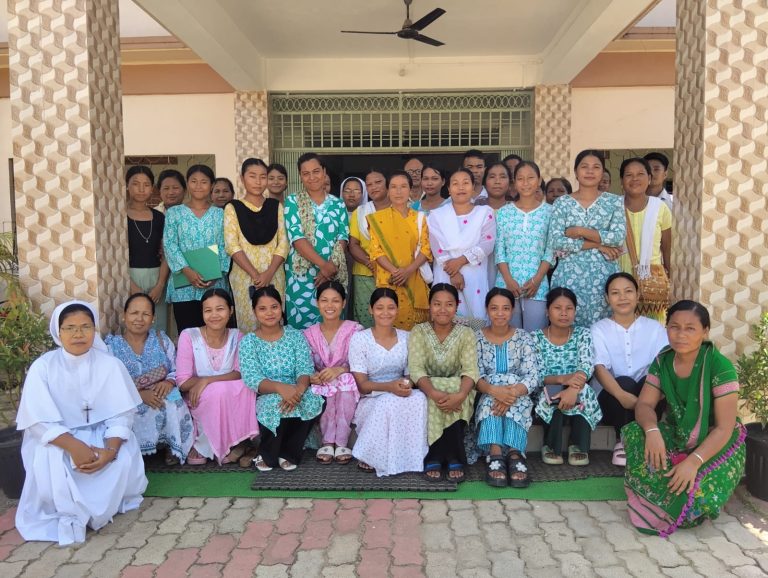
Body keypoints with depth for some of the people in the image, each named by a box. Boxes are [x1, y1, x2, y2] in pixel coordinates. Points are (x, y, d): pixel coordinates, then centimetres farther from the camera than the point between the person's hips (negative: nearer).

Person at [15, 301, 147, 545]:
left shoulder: (110, 365, -9)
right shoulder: (43, 367, -11)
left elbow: (121, 415, -10)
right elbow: (39, 421, -17)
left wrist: (110, 449, -29)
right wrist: (74, 446, -31)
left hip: (101, 435, 1)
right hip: (56, 439, -1)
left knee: (123, 460, -27)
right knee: (50, 464, -32)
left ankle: (82, 513, -1)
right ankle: (66, 514, -6)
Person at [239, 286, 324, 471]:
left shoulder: (295, 336, 6)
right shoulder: (248, 342, 0)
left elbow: (305, 369, -6)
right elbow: (252, 379, -13)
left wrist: (299, 388, -31)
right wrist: (280, 387, -34)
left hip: (295, 392, 2)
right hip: (265, 397, -2)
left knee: (313, 401, -31)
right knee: (276, 405, -36)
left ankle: (287, 453, -5)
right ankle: (268, 454, -4)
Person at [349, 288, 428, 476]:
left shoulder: (407, 338, 5)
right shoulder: (360, 338, -6)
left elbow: (411, 376, 5)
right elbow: (361, 384, -10)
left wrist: (407, 385, -21)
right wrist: (389, 387, -28)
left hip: (400, 397, 3)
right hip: (370, 400, -3)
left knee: (419, 398, -29)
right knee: (390, 402, -36)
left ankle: (411, 457, -16)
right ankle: (370, 457, -14)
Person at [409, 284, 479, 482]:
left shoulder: (466, 333, -2)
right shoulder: (418, 331, -3)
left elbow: (470, 370, -15)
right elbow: (416, 369, -16)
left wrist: (460, 395, -37)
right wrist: (434, 393, -37)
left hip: (456, 390, 0)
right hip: (428, 391, 0)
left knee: (454, 403, -33)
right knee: (433, 402, -33)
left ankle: (435, 458, -18)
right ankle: (453, 458, -18)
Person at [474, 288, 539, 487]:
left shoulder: (524, 338, 2)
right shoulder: (477, 338, 2)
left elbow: (532, 376, -10)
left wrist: (513, 391, -33)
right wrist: (494, 390, -34)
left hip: (518, 396, 0)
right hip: (486, 395, 0)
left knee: (512, 400, -34)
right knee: (491, 399, -34)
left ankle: (496, 456, -43)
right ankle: (514, 454, -46)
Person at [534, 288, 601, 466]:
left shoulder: (583, 334, 1)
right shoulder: (536, 337, -2)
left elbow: (587, 367, -17)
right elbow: (536, 376, -11)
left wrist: (573, 389, -38)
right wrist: (562, 379, -32)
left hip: (579, 395, 1)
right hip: (547, 398, -1)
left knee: (583, 391, -32)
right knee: (553, 391, -34)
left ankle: (578, 446, -20)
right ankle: (551, 446, -19)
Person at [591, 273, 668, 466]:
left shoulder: (655, 328, 6)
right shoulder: (599, 329, 1)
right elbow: (599, 369, -14)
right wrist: (622, 395, -33)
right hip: (611, 396, -1)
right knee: (624, 382, -32)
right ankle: (623, 441, -15)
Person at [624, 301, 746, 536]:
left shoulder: (719, 366, -20)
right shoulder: (663, 360, -5)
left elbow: (724, 428, -21)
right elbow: (644, 405, -6)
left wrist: (694, 461, -33)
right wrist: (652, 430, -29)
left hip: (716, 446, -4)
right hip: (676, 438, 4)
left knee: (698, 498, -30)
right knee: (634, 434, -25)